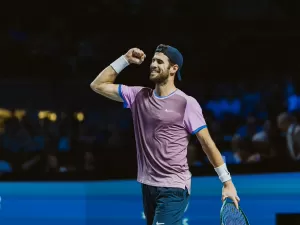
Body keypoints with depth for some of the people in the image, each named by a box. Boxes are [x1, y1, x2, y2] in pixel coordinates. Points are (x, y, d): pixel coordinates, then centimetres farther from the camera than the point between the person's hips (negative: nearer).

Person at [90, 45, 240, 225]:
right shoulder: (139, 96, 7)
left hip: (174, 189, -6)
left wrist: (227, 182, -6)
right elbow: (98, 85, 11)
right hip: (148, 186, 6)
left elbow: (207, 143, -5)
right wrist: (125, 60, 3)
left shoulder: (187, 103, -8)